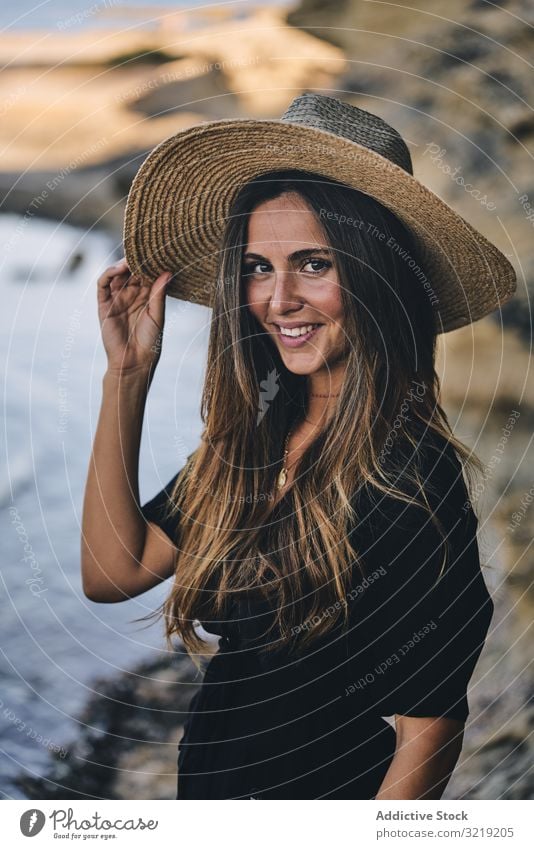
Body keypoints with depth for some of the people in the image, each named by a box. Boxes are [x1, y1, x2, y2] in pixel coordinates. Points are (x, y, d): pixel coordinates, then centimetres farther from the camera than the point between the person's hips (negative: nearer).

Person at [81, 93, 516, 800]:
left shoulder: (411, 475, -24)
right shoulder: (252, 439, -2)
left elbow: (428, 733, -22)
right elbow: (113, 572, -5)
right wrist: (127, 373, -6)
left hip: (330, 792, -7)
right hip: (210, 782, 7)